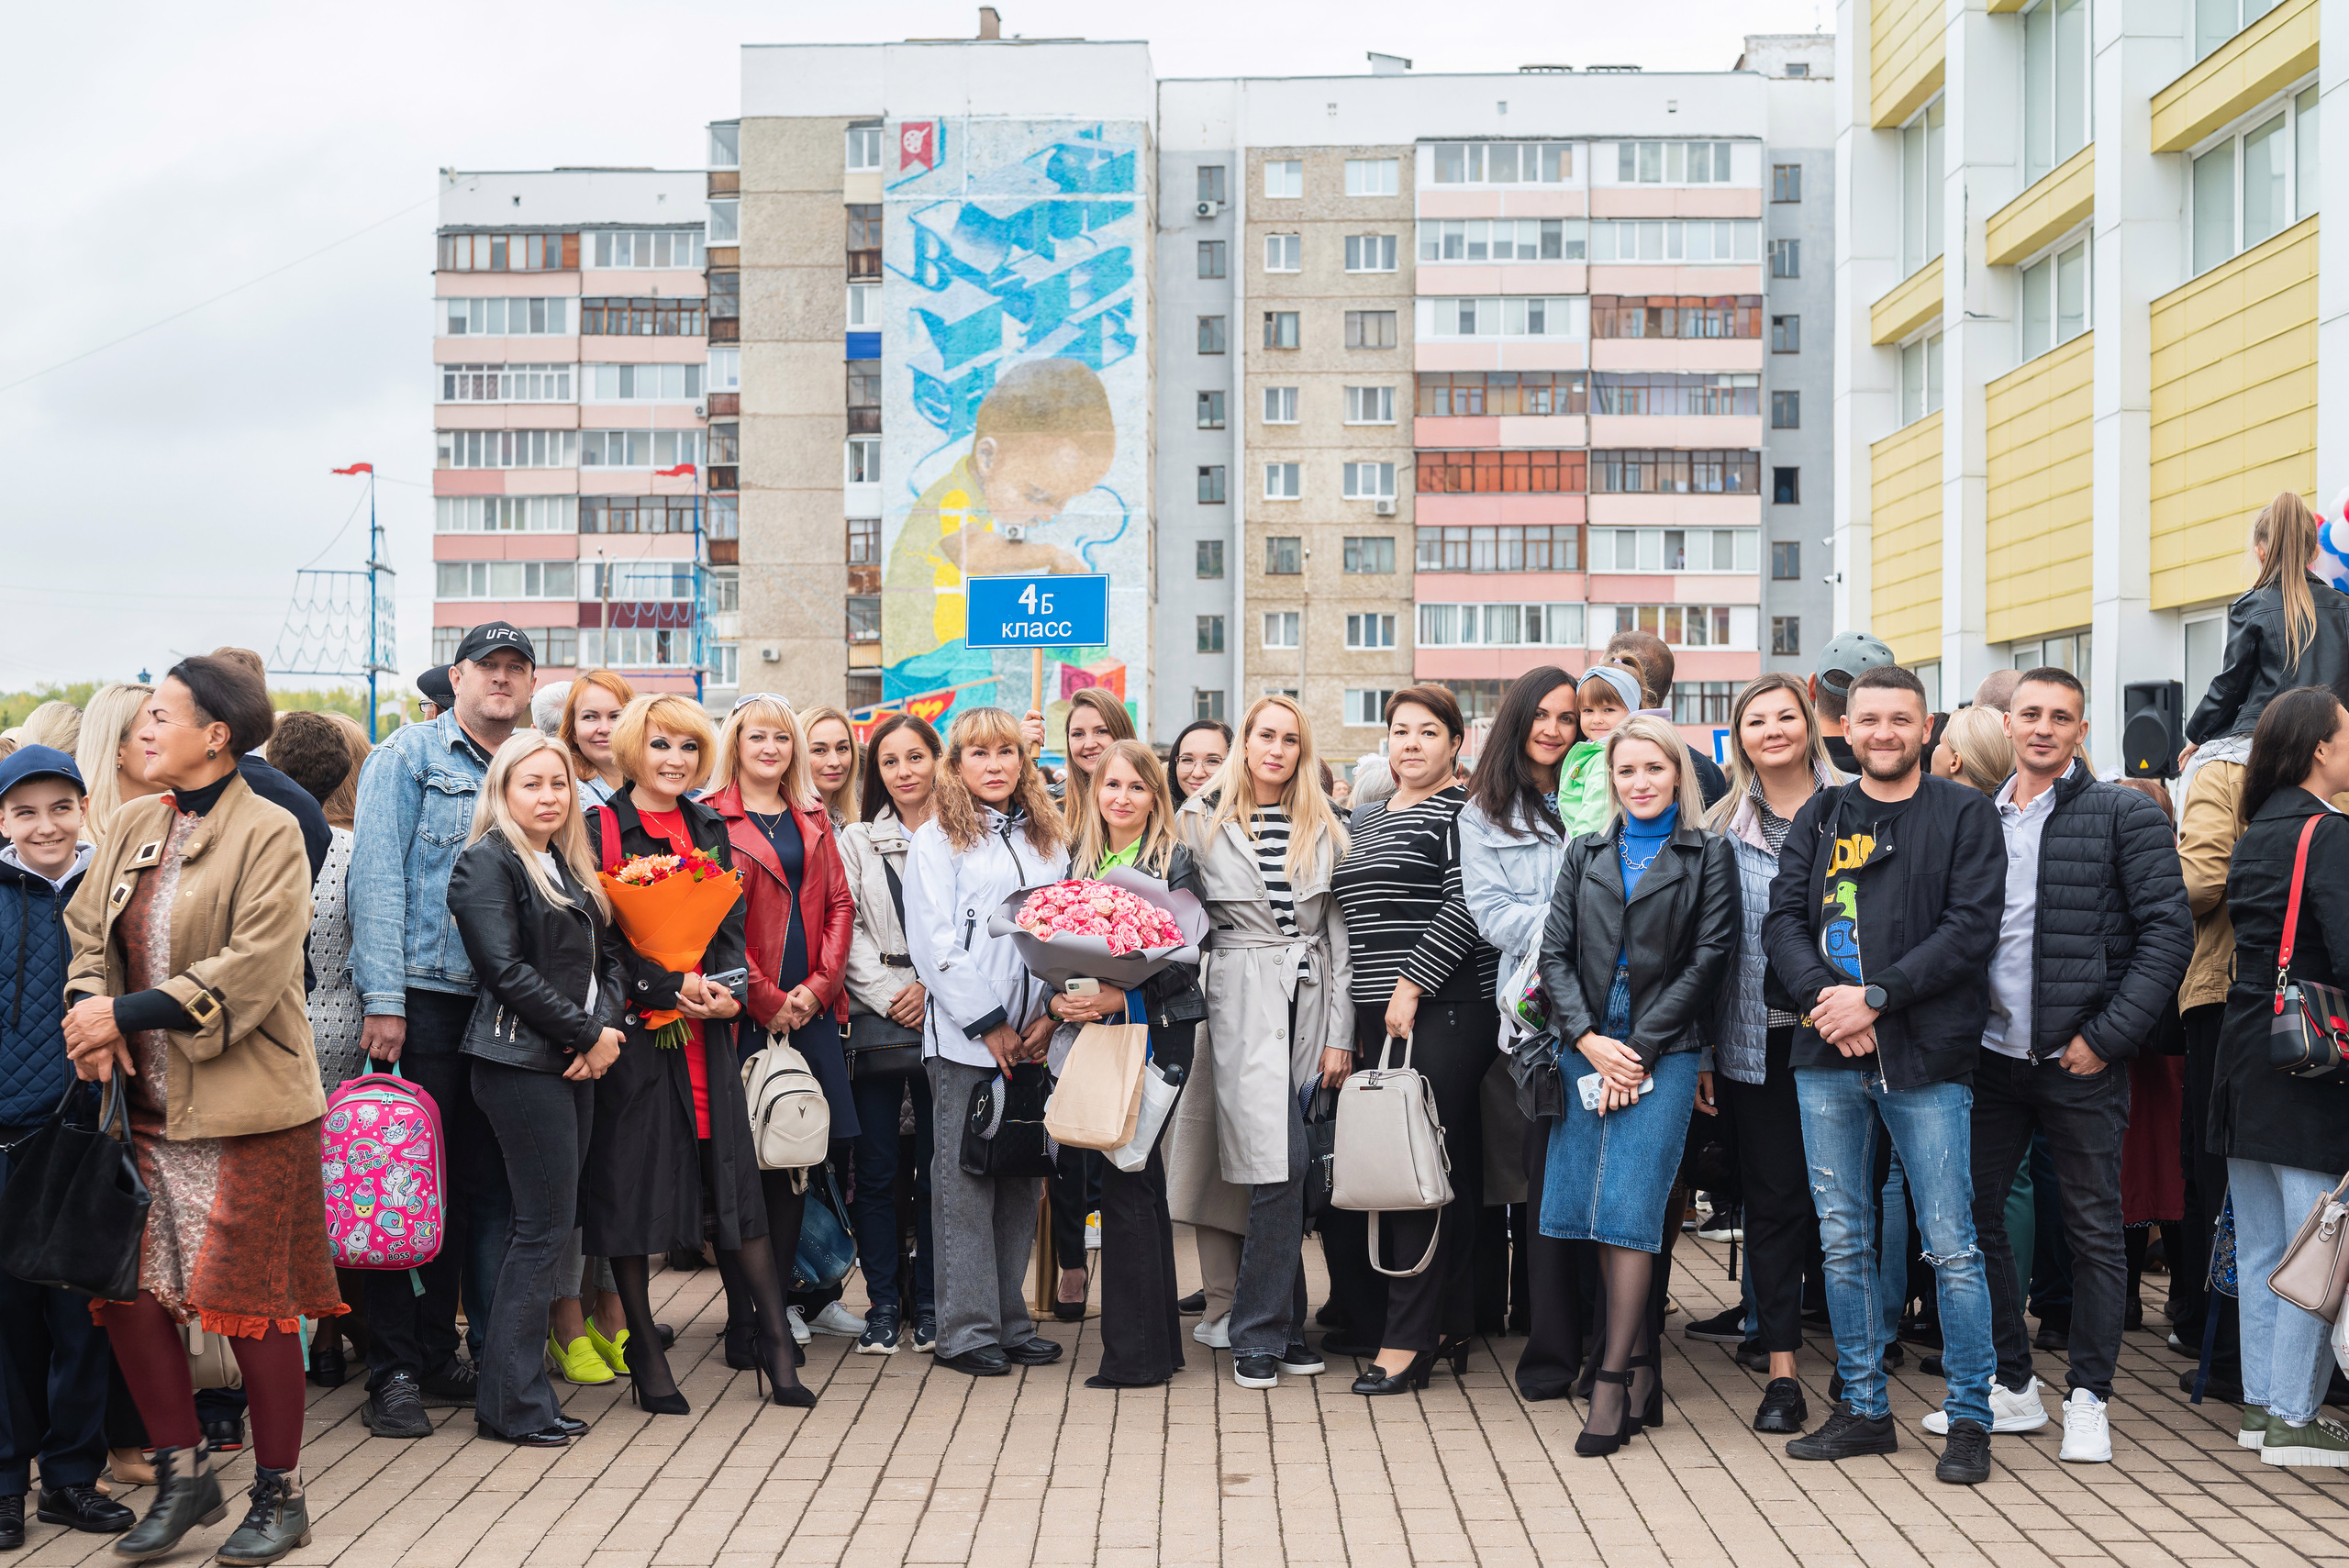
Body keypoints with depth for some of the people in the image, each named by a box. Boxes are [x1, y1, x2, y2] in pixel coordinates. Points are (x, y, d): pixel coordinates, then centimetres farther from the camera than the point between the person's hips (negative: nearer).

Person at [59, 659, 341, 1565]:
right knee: (126, 1287, 5)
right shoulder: (134, 828, 12)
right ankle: (182, 1473, 23)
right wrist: (89, 1010, -10)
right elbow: (84, 930, 10)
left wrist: (127, 1014, -17)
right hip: (143, 1104, 7)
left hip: (243, 1109, -6)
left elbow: (252, 970, -17)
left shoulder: (269, 835, -9)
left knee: (252, 1299, 0)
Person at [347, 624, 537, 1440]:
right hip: (421, 996, -6)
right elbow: (377, 875, -8)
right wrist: (384, 997, -16)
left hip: (499, 1004, 6)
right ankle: (393, 1373, 5)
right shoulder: (409, 754, 0)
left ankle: (439, 1356, 20)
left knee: (478, 1186, 8)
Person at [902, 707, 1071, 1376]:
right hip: (965, 1037, -5)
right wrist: (989, 1023, -12)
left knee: (1021, 1182, 9)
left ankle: (1010, 1321, 17)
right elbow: (934, 944, -8)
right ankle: (966, 1330, 4)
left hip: (1031, 1040, 5)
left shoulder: (1047, 840, 15)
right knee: (966, 1184, -2)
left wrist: (1050, 1015, -2)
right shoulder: (937, 839, -1)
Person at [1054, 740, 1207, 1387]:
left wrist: (1123, 998, -22)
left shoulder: (1175, 862, -3)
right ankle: (1161, 1342, 19)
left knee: (1126, 1180, -10)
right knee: (1143, 1182, 11)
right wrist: (1057, 1000, -10)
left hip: (1158, 1030, -5)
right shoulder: (1078, 863, 12)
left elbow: (1183, 958, -10)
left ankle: (1134, 1353, -4)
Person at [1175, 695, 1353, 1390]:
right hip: (1242, 1000, -3)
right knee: (1279, 1164, -13)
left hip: (1311, 999, 3)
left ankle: (1281, 1326, 14)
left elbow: (1339, 933, 9)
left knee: (1283, 1168, 3)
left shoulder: (1323, 828, 12)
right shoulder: (1202, 821, 5)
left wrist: (1340, 1034, 3)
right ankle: (1260, 1334, -4)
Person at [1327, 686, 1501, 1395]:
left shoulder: (1462, 813, -3)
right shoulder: (1363, 823, 21)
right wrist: (1344, 1028, 18)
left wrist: (1411, 986, -16)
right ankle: (1449, 1324, 17)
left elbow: (1465, 905, -14)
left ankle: (1407, 1339, -4)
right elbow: (1347, 924, 23)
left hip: (1444, 1013, -8)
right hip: (1376, 1018, 8)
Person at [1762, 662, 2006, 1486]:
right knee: (1843, 1242, 9)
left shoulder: (1964, 814, 1)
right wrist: (1825, 998, -10)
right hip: (1827, 1056, 4)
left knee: (1950, 1246, -2)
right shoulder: (1820, 816, 13)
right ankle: (1865, 1409, 20)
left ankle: (1969, 1418, 11)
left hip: (1925, 1057, -4)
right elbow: (1782, 919, 7)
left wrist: (1875, 997, -14)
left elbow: (1972, 926, -8)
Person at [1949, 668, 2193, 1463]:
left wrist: (2106, 1037, -12)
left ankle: (2088, 1398, 17)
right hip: (1991, 1059, 4)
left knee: (2094, 1231, 5)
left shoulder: (2126, 816, -2)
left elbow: (2167, 933, -7)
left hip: (2080, 1065, -4)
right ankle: (2012, 1384, 21)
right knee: (1974, 1216, 8)